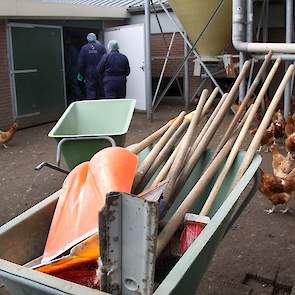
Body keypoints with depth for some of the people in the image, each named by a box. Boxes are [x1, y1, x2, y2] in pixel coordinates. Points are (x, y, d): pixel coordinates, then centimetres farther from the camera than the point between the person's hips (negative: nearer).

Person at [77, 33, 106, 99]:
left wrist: (80, 73, 12)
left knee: (90, 94, 0)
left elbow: (81, 63, 1)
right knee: (101, 93, 8)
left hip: (89, 74, 0)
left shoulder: (84, 48, 0)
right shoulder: (101, 47, -2)